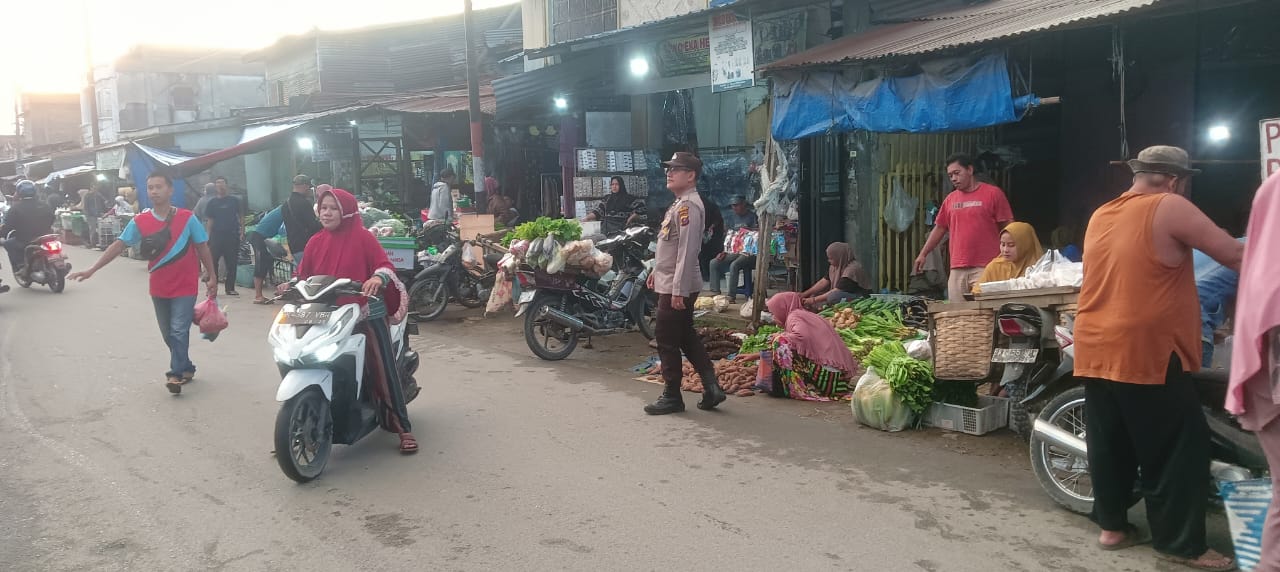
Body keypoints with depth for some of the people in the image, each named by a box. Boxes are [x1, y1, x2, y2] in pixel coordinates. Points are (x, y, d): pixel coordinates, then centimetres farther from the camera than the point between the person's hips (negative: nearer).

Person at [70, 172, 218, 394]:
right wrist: (92, 270, -9)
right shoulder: (140, 222, -3)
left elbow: (202, 248, -2)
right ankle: (185, 368, 29)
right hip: (159, 288, 4)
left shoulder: (187, 218, -9)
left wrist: (212, 278, -1)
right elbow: (118, 245, -4)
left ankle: (176, 374, -2)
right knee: (168, 334, 13)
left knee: (179, 331, -9)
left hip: (185, 287, -4)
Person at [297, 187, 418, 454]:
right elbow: (304, 275, 12)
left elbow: (384, 264, -11)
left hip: (366, 313, -4)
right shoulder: (316, 242, 10)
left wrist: (378, 278, -32)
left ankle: (402, 427, 1)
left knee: (384, 370, -5)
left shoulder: (363, 238, -4)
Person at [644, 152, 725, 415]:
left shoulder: (689, 205, -18)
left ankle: (672, 396, 9)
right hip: (670, 283, 10)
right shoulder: (680, 203, 15)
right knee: (685, 336, 14)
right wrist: (657, 270, 24)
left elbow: (687, 250, -24)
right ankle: (711, 387, 18)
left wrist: (678, 290, -25)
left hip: (678, 287, -10)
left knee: (666, 338, -2)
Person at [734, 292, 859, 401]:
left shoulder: (794, 316, -5)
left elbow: (802, 337, -26)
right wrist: (755, 356, 35)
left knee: (781, 342, -11)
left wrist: (775, 340, -7)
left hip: (826, 374, -10)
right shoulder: (805, 316, 24)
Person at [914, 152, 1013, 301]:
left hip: (985, 268, -4)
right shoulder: (950, 199, 14)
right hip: (957, 270, 4)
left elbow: (1007, 228, 1)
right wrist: (923, 254, 16)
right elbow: (939, 228, 21)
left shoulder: (993, 193, 1)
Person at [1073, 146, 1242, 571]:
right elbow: (1234, 256, -6)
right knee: (1175, 449, 2)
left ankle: (1112, 525, 23)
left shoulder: (1101, 215, 14)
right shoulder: (1168, 208, -7)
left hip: (1096, 350, 8)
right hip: (1146, 352, -7)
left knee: (1110, 443, 15)